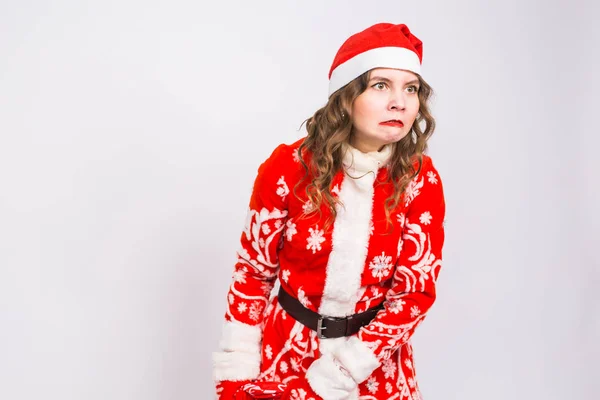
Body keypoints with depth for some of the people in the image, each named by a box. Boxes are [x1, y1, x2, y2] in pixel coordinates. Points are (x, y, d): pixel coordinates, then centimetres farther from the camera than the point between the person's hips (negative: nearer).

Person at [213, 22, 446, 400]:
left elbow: (416, 292, -13)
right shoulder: (288, 168, -14)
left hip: (374, 358, 0)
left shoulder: (422, 180, -12)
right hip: (286, 349, 0)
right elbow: (253, 272, -6)